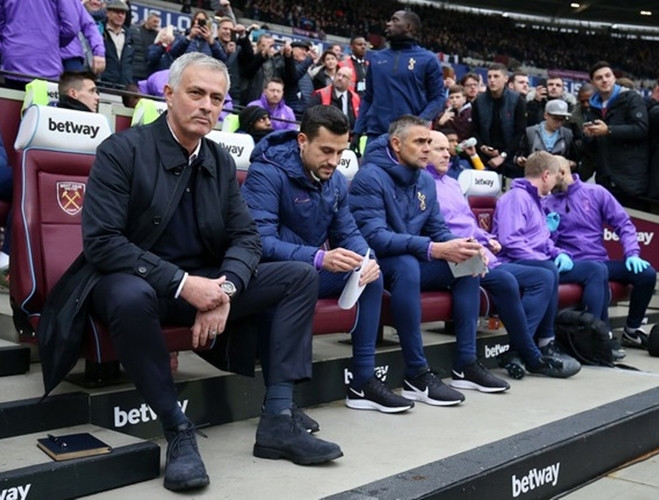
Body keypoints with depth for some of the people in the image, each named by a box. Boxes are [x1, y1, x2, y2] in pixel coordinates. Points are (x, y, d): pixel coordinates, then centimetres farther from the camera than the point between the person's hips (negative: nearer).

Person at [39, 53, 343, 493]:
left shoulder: (222, 162, 5)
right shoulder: (122, 151, -12)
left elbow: (247, 237, 2)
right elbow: (101, 242, -20)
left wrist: (223, 289, -20)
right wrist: (181, 283, -27)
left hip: (202, 282, 6)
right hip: (134, 281, -5)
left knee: (300, 276, -6)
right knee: (131, 297, -41)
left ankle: (278, 420, -12)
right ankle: (178, 431, -22)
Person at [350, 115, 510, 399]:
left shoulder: (426, 180, 7)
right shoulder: (370, 177, -17)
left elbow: (438, 229, 9)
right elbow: (372, 237, -28)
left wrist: (461, 247, -15)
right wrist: (433, 249, -35)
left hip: (411, 261, 8)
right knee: (406, 263, -37)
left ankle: (465, 365, -3)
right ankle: (417, 375, -32)